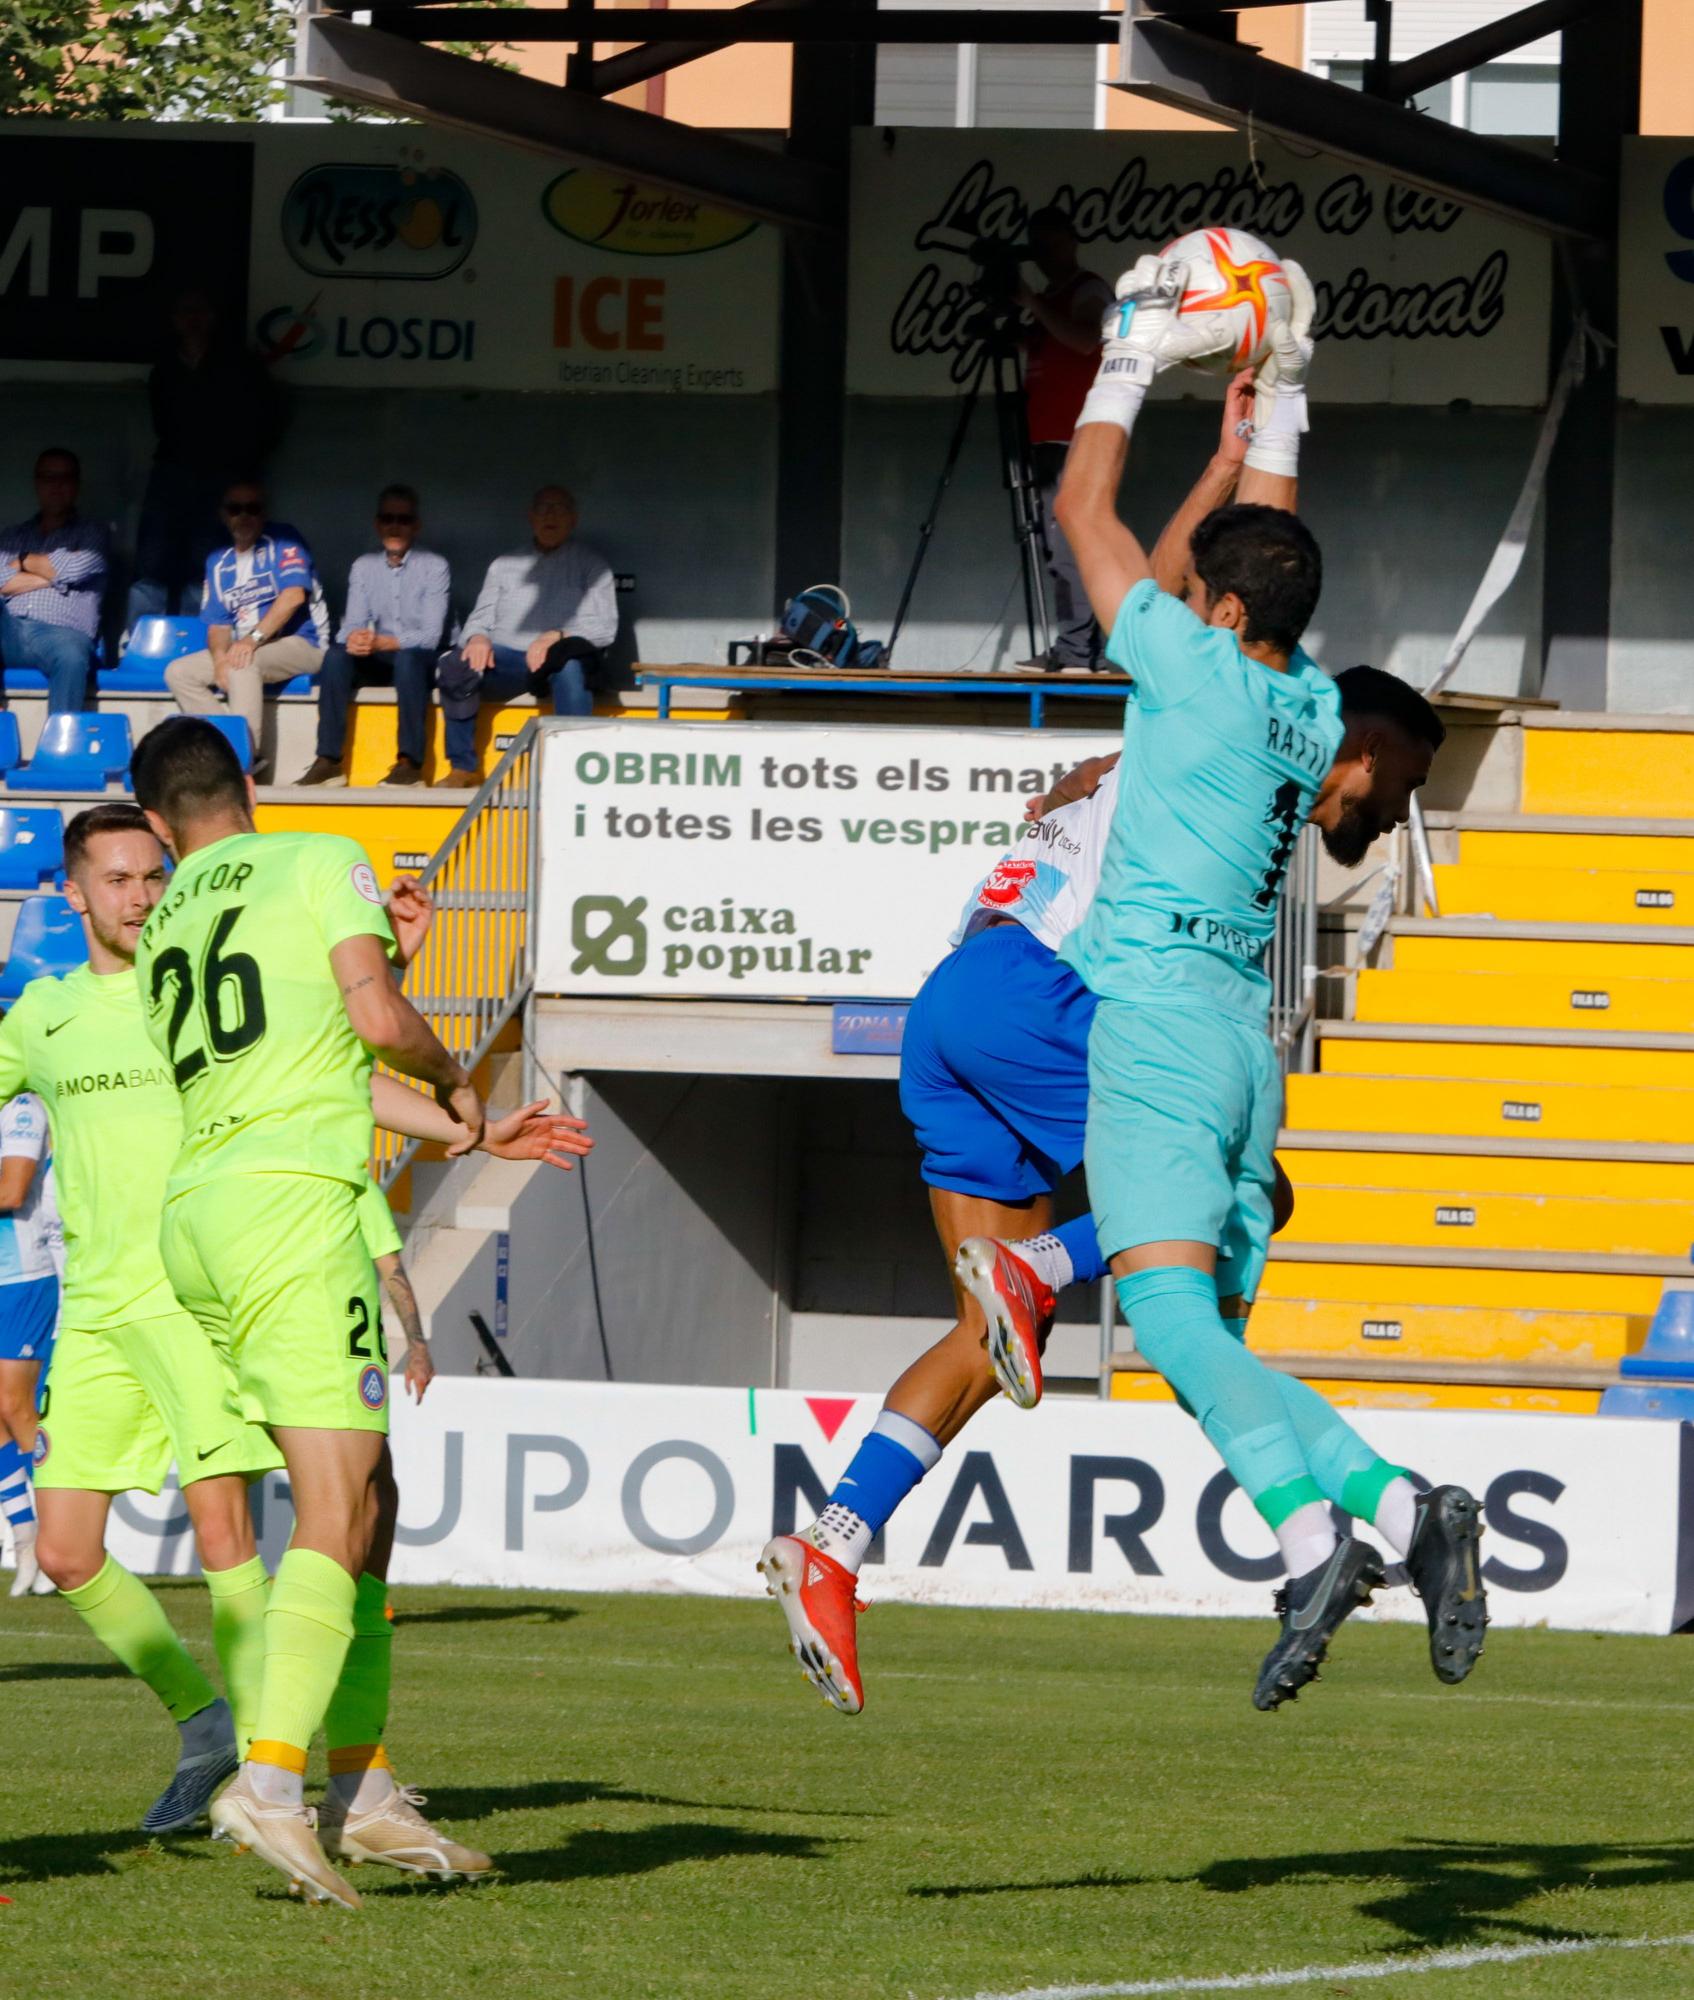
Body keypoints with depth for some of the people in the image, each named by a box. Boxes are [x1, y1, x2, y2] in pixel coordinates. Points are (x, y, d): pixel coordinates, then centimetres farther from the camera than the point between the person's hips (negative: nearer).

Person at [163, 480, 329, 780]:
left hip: (301, 645, -7)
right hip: (247, 648, 7)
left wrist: (254, 638, -28)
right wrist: (220, 658, -12)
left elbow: (294, 595, -19)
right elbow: (217, 623, 10)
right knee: (178, 672, -6)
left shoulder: (282, 542, -4)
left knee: (244, 663, -36)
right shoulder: (218, 561, 13)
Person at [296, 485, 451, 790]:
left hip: (420, 663, -4)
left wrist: (381, 642, -28)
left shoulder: (434, 567, -4)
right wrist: (354, 639, -24)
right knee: (336, 655, -26)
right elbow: (353, 624, 2)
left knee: (407, 659, -38)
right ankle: (328, 761, -31)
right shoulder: (363, 567, 10)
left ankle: (410, 763, -36)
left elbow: (430, 636, -12)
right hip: (376, 663, 4)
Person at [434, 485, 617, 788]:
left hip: (563, 655, -3)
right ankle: (462, 769, -21)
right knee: (455, 666, -29)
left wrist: (557, 637, -17)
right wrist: (478, 637, -8)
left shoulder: (591, 564, 13)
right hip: (506, 658, 3)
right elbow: (481, 616, 18)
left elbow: (605, 627, 1)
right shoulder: (504, 565, 24)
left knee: (569, 667, -41)